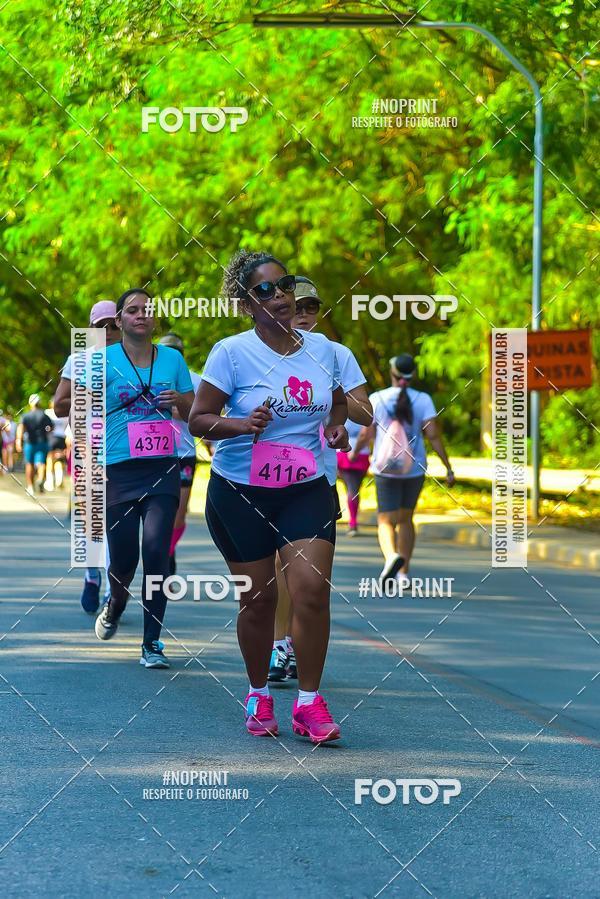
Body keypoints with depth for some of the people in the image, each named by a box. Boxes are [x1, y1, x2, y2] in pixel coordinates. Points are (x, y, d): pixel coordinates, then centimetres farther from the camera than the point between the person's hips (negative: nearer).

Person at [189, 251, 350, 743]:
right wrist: (243, 424, -25)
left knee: (312, 588, -13)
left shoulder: (322, 348, 3)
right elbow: (198, 419, -7)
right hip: (239, 493, -2)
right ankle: (258, 694, 26)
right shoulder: (231, 352, -8)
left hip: (306, 490, 2)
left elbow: (338, 400, 20)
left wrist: (336, 426, -2)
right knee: (259, 598, 4)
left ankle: (309, 703, -2)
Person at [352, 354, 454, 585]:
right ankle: (403, 573, 17)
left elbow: (365, 435, -2)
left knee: (386, 521, 1)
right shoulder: (422, 399, -5)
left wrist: (354, 452, 18)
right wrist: (448, 467, -7)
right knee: (405, 518, 19)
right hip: (415, 469, 2)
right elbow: (433, 435, -12)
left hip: (385, 469, -2)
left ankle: (392, 556, -31)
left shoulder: (377, 399, -6)